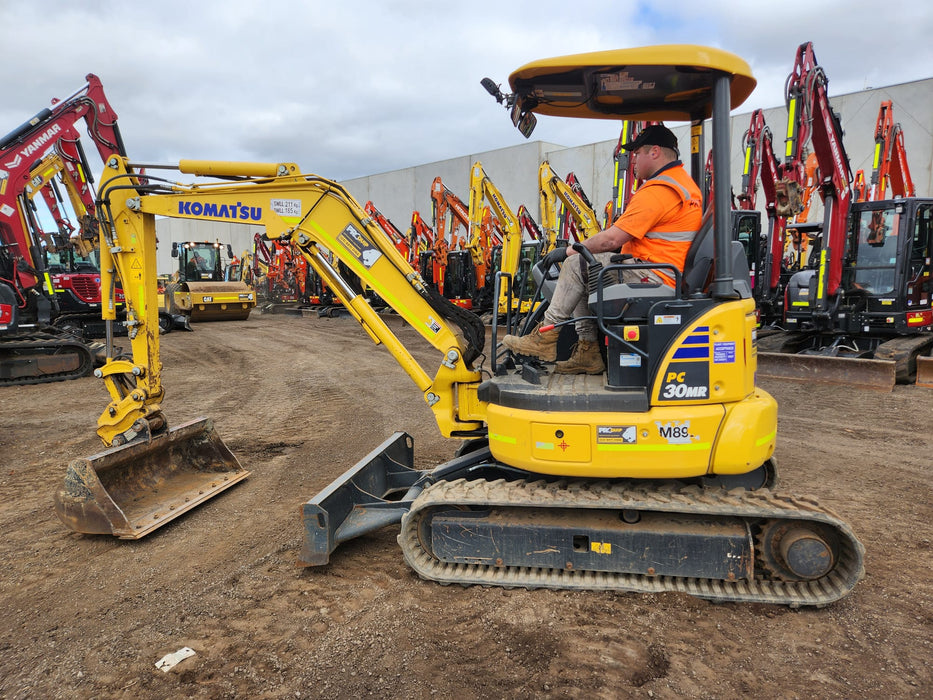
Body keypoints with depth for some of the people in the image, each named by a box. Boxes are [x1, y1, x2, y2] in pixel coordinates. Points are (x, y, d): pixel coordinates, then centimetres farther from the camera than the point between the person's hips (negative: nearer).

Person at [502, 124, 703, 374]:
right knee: (582, 281, 10)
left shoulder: (657, 191, -17)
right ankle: (588, 352, 7)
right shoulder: (684, 181, 18)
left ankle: (546, 336, -8)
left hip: (652, 277, -11)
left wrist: (568, 250, -8)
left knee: (577, 264, -12)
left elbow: (611, 240, -20)